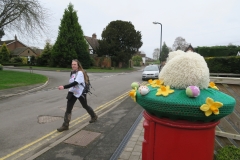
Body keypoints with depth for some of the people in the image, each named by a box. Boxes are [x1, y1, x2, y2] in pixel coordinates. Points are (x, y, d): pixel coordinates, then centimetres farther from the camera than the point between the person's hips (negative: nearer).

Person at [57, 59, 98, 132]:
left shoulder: (80, 73, -20)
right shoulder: (72, 72, 5)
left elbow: (75, 83, -33)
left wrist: (64, 87, -40)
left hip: (81, 93, -6)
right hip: (73, 92, 6)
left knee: (85, 106, 14)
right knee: (68, 108, -3)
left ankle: (94, 116, 40)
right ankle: (65, 125, 4)